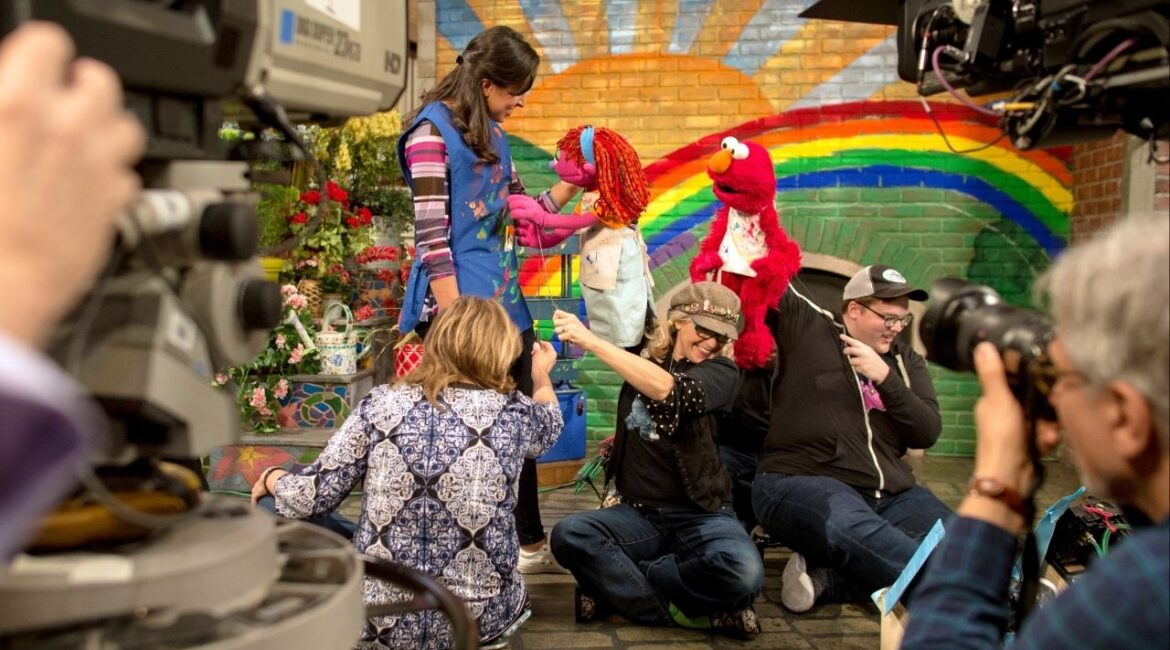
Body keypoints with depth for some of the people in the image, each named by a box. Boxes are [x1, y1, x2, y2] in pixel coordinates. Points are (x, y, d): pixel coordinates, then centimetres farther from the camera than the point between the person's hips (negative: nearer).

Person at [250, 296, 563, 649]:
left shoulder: (382, 404, -7)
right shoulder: (514, 411, -5)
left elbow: (311, 498, -4)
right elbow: (550, 425, 20)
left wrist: (270, 477, 19)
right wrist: (542, 376, 40)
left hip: (380, 616, -1)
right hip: (478, 620, 1)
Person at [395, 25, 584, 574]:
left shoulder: (492, 135, 15)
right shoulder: (432, 131, -11)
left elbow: (520, 212, 18)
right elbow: (431, 235, -16)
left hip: (505, 301, 8)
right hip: (460, 307, -8)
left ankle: (530, 546, 23)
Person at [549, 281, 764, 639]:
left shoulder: (721, 371, -7)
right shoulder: (644, 360, 9)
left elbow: (670, 391, -29)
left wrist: (592, 341, -31)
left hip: (700, 515, -3)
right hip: (638, 514, 3)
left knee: (743, 573, -35)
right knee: (568, 534, -27)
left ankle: (616, 584, -15)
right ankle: (681, 611, -20)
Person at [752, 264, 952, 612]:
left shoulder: (907, 361, 16)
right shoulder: (806, 326, 4)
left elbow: (927, 433, 4)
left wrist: (884, 376, -7)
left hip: (891, 493, 6)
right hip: (801, 481, -5)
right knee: (851, 528, -41)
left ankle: (825, 575, -25)